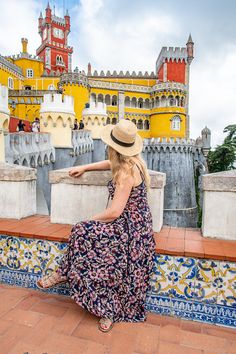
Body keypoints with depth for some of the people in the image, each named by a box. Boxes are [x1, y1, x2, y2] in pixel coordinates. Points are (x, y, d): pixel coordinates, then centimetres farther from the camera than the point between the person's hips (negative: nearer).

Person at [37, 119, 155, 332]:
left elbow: (114, 212, -24)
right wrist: (84, 168, 27)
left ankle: (64, 274, 10)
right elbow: (111, 164, 28)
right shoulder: (133, 160, 6)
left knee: (83, 232, -11)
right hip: (136, 224, 9)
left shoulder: (126, 170, -22)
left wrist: (91, 220, -7)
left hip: (129, 227, -9)